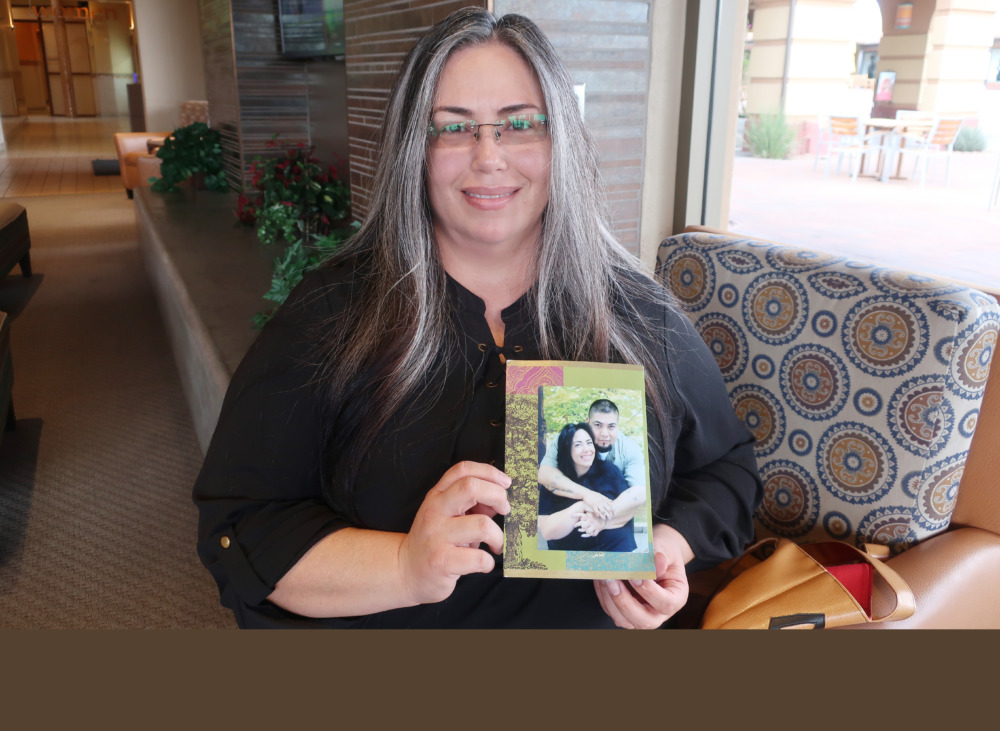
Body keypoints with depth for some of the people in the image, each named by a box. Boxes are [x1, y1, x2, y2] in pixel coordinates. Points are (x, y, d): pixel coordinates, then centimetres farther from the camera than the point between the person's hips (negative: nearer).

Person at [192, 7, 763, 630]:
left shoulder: (641, 315, 2)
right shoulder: (333, 313, -5)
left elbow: (726, 468, 12)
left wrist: (668, 547, -7)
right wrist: (406, 568, -21)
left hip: (603, 621, 3)